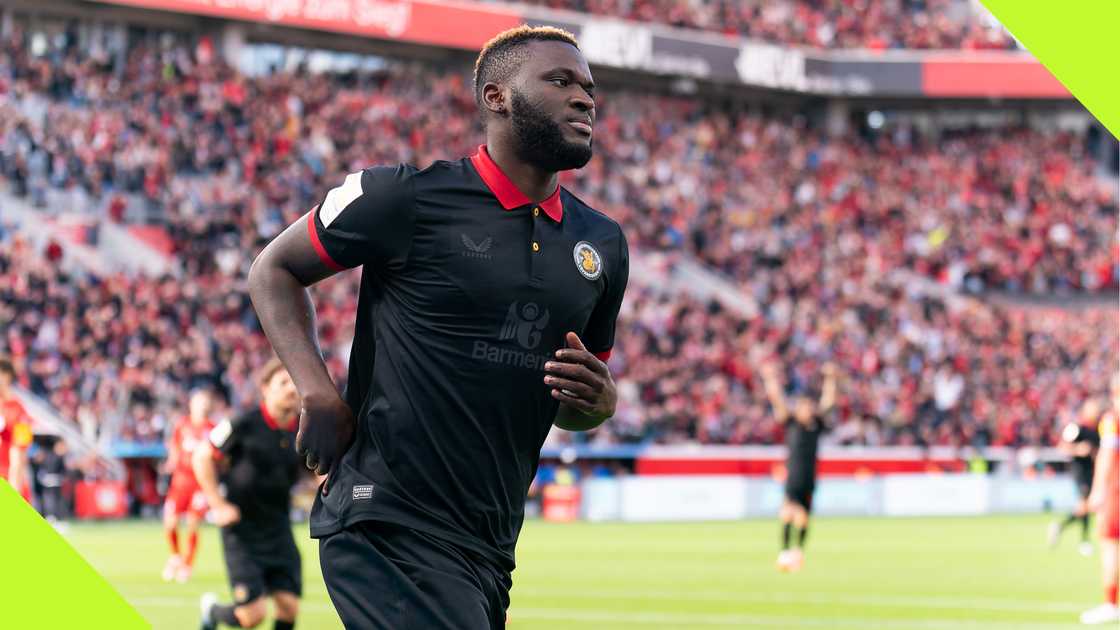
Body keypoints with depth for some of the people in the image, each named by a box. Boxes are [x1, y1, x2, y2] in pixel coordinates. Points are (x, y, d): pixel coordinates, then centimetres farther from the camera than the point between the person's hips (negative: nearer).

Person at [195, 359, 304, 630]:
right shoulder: (245, 425, -14)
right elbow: (202, 457, -4)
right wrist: (218, 505, -8)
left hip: (278, 530, 5)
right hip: (242, 531, -4)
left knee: (289, 607, -5)